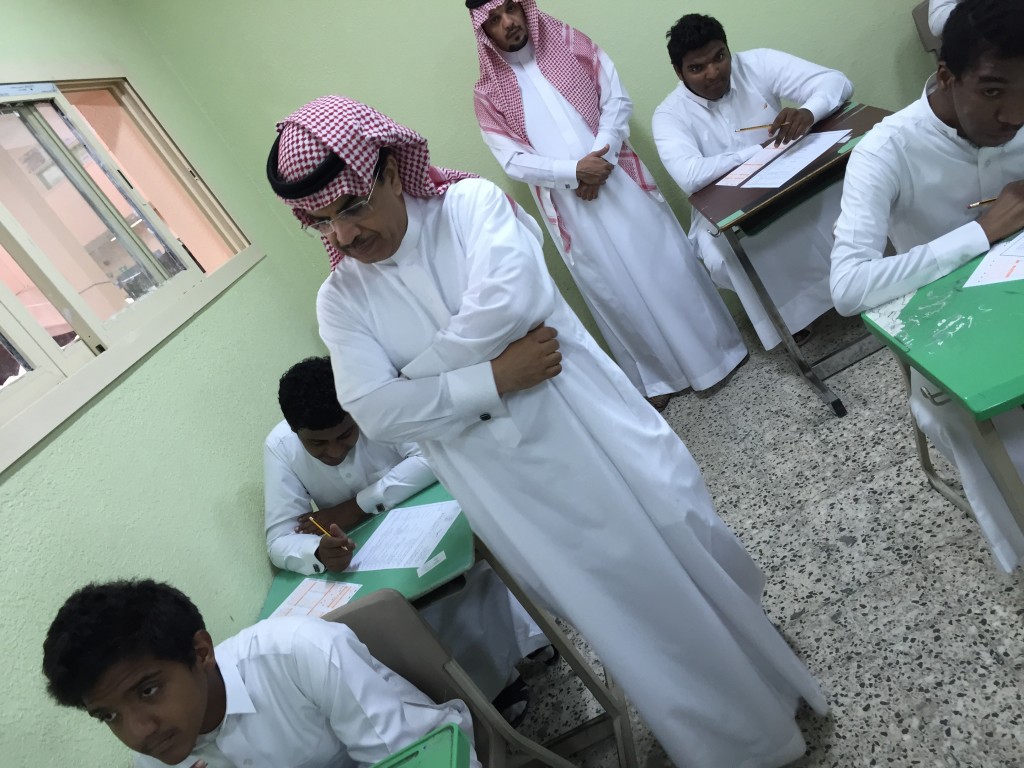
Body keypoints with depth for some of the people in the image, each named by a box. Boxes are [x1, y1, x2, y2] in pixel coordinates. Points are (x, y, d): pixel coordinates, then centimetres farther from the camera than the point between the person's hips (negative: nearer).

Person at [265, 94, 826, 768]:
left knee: (689, 566, 16)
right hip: (512, 500, 2)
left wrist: (419, 368, -13)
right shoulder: (340, 300, 1)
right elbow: (374, 411, -12)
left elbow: (510, 297, -24)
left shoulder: (472, 203, -6)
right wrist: (493, 378, -18)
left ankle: (770, 680, 50)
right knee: (623, 620, 13)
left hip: (594, 438, -1)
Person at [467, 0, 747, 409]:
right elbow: (513, 161, -6)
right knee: (614, 292, 6)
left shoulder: (571, 44, 5)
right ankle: (655, 376, 23)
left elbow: (617, 100, 1)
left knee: (667, 265, 6)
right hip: (569, 204, 0)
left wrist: (601, 157, -14)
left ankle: (716, 348, 25)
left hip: (620, 180, 1)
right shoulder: (488, 94, 1)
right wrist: (574, 171, -18)